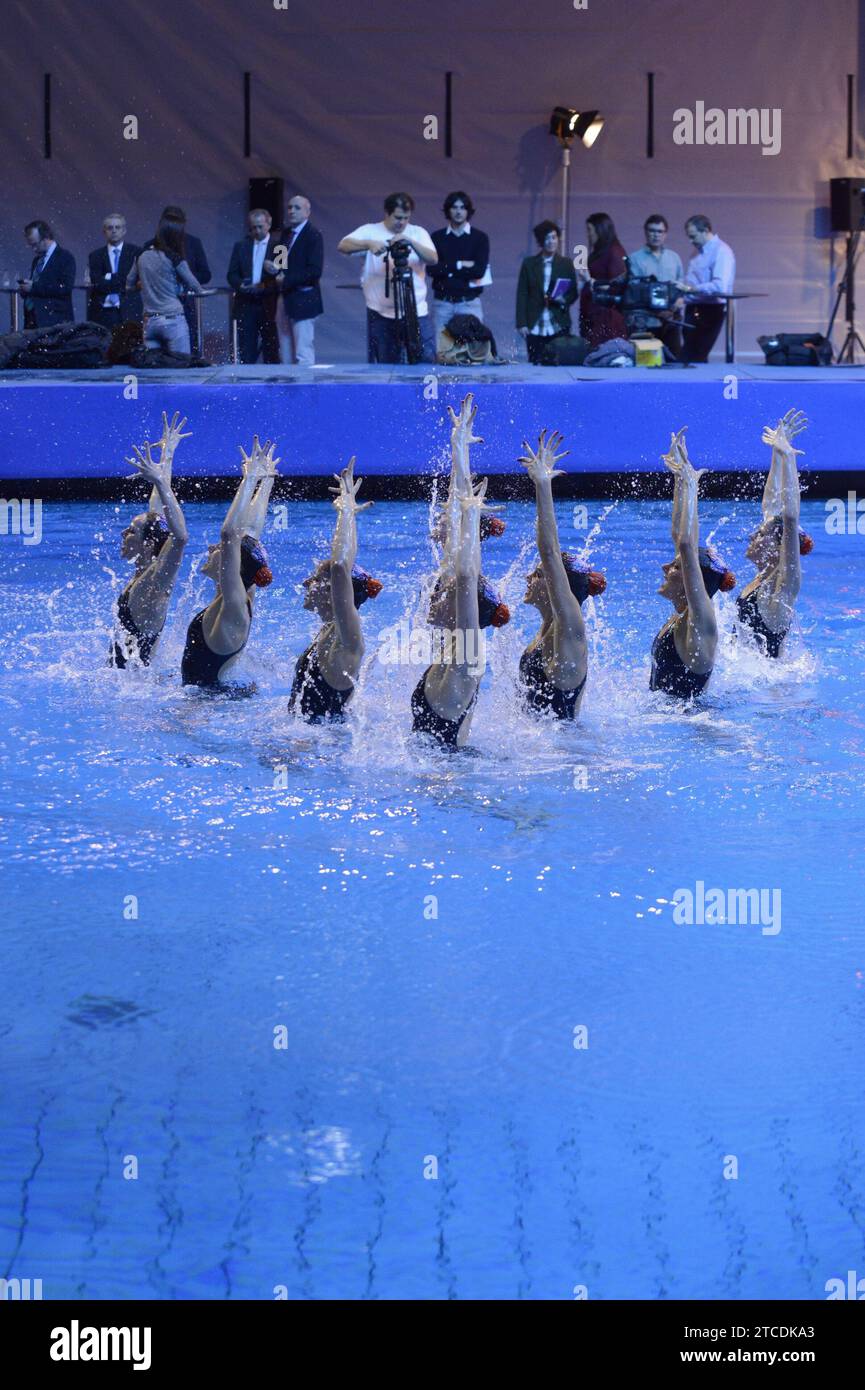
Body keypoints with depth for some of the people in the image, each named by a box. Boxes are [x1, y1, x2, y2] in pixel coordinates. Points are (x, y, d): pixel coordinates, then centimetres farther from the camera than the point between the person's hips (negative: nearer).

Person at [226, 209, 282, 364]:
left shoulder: (278, 246, 3)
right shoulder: (240, 246, 13)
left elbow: (283, 276, -3)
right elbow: (232, 275, 9)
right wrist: (240, 285, -12)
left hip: (269, 304, -2)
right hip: (246, 305, 2)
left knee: (271, 351, 0)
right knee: (246, 352, 0)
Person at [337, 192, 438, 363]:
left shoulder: (418, 233, 9)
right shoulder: (371, 231, 3)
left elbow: (433, 259, -6)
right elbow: (343, 246, -11)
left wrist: (411, 242, -22)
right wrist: (368, 244, -29)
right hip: (381, 315, -1)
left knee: (427, 361, -5)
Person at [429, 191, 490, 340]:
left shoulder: (480, 237, 6)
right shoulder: (437, 237, 10)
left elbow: (480, 270, -7)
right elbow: (432, 269, -2)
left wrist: (447, 269, -6)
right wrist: (460, 265, -7)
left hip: (470, 303, -1)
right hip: (443, 302, 1)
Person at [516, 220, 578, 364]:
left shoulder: (566, 264, 11)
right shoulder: (529, 264, 9)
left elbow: (573, 293, 11)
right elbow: (522, 295, 6)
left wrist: (564, 300, -13)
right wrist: (521, 323, -3)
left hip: (558, 326, 0)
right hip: (535, 327, 0)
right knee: (535, 363, -5)